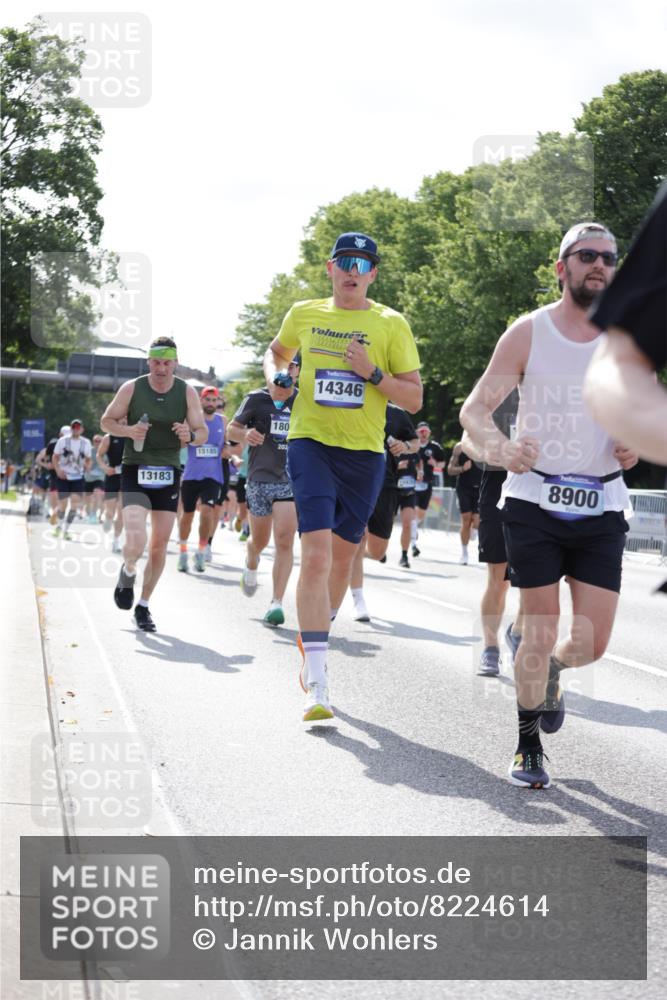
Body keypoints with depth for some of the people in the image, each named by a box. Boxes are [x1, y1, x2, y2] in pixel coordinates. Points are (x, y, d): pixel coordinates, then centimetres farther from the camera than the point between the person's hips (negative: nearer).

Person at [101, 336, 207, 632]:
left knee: (159, 546, 5)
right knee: (136, 541, -19)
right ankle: (128, 572, 16)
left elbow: (203, 433, 4)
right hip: (135, 472, -2)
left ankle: (143, 606, 22)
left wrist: (190, 435, -20)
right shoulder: (131, 388, -4)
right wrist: (128, 430, -15)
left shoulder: (187, 392, 0)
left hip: (168, 475, 3)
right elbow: (107, 421, 6)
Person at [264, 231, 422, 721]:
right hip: (311, 443, -1)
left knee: (343, 558, 12)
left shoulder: (391, 324, 2)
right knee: (316, 555, -16)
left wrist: (373, 373, -14)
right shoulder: (304, 314, 6)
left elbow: (415, 399, 1)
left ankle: (313, 649, 37)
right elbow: (276, 352, 28)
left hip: (365, 453, 2)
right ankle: (317, 686, -19)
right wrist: (276, 379, 6)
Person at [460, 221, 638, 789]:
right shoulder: (527, 334, -2)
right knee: (539, 633, -1)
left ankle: (551, 670, 35)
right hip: (535, 502, -2)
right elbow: (475, 410, -2)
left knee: (592, 644, -2)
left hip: (601, 508, 2)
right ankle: (528, 745, 19)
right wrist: (500, 449, -24)